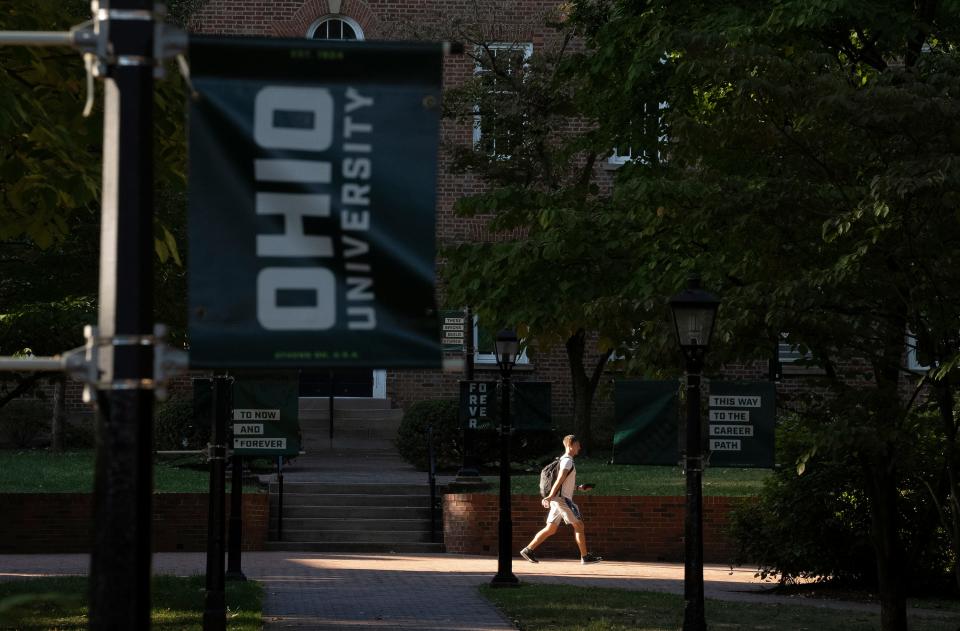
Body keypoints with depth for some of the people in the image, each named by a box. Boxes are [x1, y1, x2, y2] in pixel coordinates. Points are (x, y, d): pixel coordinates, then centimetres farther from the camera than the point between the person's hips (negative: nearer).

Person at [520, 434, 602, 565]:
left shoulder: (564, 460, 20)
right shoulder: (567, 461, -12)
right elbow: (559, 480, -20)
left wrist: (579, 488, 27)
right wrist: (551, 496, -26)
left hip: (558, 500, 10)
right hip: (562, 499, -10)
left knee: (551, 529, 7)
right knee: (579, 525, -4)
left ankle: (528, 549, 4)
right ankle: (585, 556, -2)